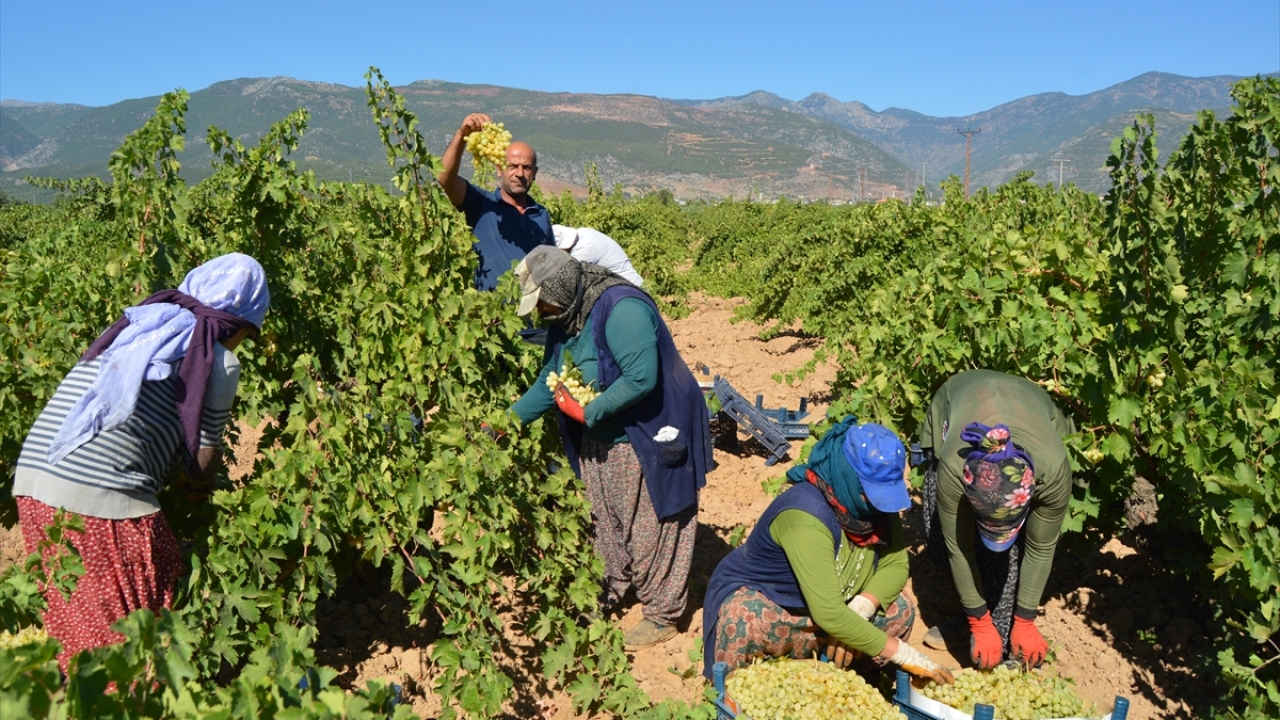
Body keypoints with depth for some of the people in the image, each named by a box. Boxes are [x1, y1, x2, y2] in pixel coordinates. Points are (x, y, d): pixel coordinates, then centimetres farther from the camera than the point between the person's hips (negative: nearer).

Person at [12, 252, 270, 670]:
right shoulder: (219, 362, 1)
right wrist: (208, 485, 27)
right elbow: (201, 466, 5)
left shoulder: (136, 324, 20)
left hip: (31, 483, 7)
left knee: (73, 626, 23)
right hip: (103, 499, -7)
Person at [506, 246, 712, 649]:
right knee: (605, 525, 20)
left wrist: (587, 412, -25)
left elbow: (641, 378, -34)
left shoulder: (621, 309, -26)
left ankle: (662, 616, 21)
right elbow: (550, 381, 12)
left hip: (647, 440, -9)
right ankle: (606, 597, 40)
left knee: (650, 530, 4)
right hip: (599, 442, 9)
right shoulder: (565, 318, 4)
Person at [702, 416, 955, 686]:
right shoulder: (805, 516, -36)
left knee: (898, 607, -10)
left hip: (825, 600, 7)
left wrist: (860, 609, -29)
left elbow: (895, 564, -11)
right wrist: (905, 655, -34)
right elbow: (829, 614, -39)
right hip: (754, 598, -6)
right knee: (744, 624, -37)